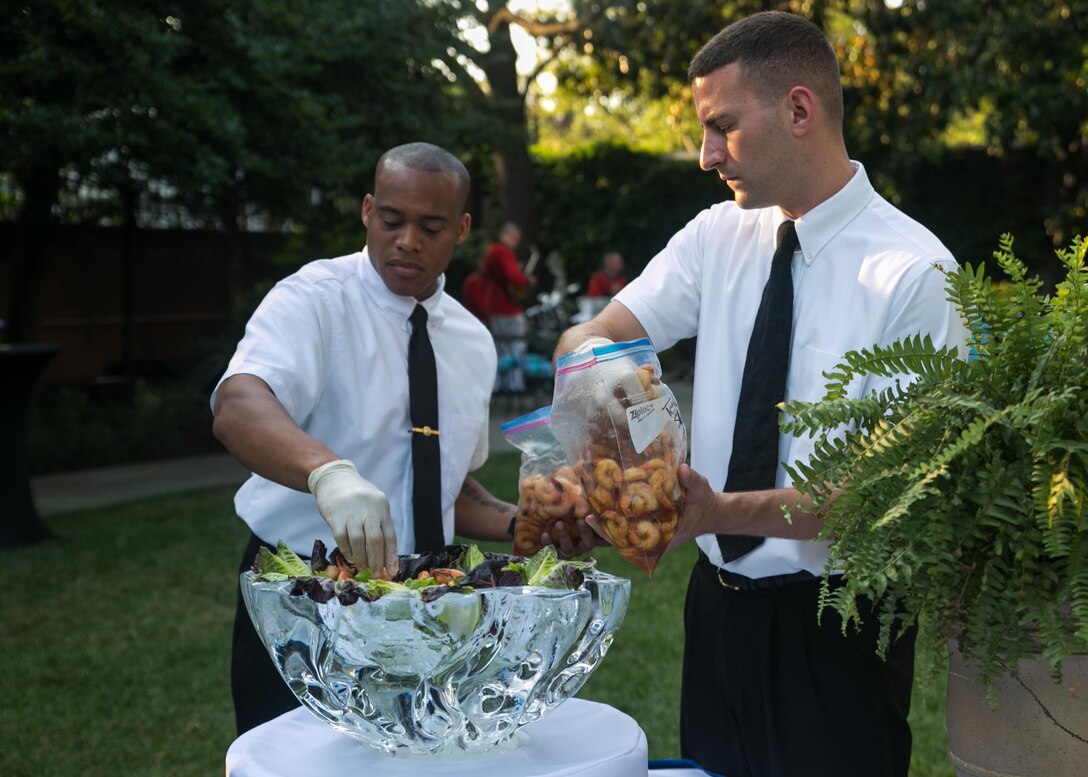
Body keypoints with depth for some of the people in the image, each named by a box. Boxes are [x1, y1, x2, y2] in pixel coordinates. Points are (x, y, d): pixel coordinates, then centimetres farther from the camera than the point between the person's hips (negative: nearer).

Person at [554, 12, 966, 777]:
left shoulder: (913, 272, -15)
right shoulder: (719, 237, 2)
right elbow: (586, 339, -3)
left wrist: (720, 512, -31)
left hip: (835, 624, -5)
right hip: (719, 600, 5)